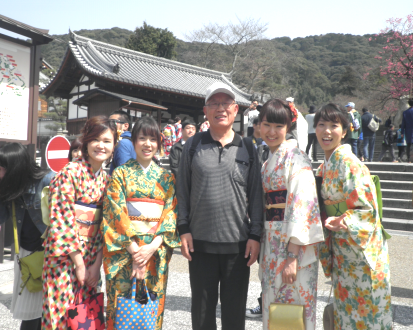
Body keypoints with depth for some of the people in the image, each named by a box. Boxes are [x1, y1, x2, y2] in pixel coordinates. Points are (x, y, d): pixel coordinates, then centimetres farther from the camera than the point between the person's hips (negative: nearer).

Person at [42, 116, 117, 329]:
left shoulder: (105, 178, 7)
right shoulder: (70, 172, -10)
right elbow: (62, 220, -14)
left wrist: (97, 263, -1)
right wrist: (79, 263, -13)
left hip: (91, 255, 5)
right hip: (65, 254, -5)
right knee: (62, 309, -2)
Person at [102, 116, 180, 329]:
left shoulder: (166, 178, 9)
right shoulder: (120, 174, 4)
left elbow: (171, 213, 1)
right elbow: (115, 211, -4)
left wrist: (152, 246, -12)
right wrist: (133, 248, -15)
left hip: (156, 252, 2)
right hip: (124, 250, -2)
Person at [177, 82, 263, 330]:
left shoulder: (247, 149, 4)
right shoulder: (194, 146, 4)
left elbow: (256, 194, 3)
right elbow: (183, 190, 5)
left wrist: (255, 235, -2)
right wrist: (184, 228, -2)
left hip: (238, 243, 0)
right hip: (200, 242, 0)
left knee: (235, 308, 11)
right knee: (202, 307, 12)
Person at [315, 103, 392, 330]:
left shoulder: (348, 162, -17)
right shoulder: (325, 166, 8)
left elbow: (366, 208, -20)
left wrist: (343, 223, -34)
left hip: (361, 248, -8)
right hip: (340, 247, 8)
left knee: (365, 312, 4)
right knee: (345, 309, 18)